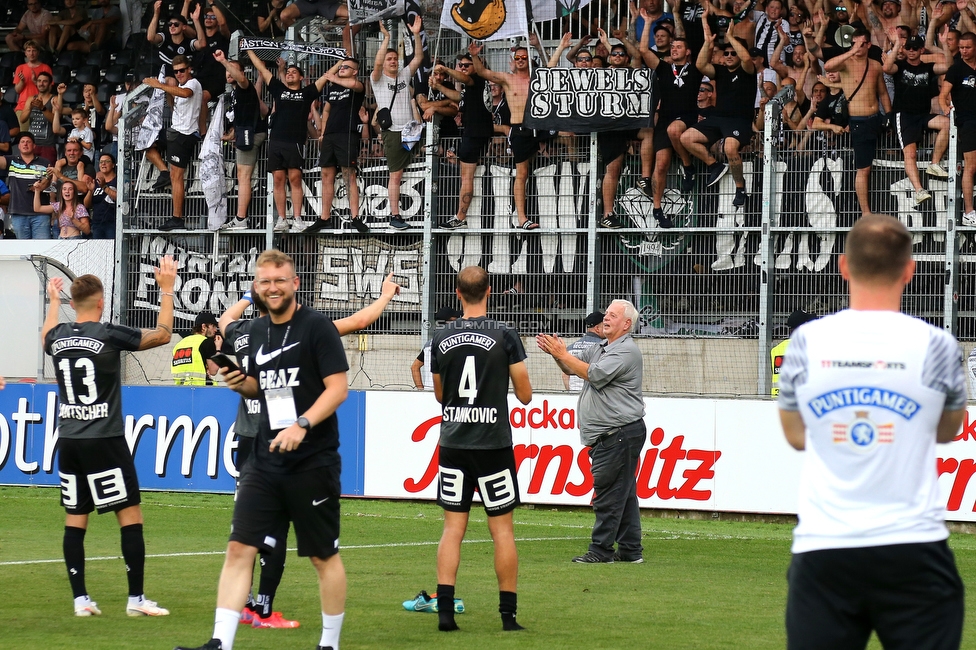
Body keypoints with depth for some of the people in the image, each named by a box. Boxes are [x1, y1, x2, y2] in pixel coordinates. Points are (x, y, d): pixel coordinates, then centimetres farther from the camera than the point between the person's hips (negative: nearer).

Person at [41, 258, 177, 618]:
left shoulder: (57, 336, 4)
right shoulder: (109, 335, -10)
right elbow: (162, 335, 1)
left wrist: (53, 301, 46)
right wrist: (166, 291, 9)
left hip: (68, 440, 5)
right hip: (105, 441, -5)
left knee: (74, 519, 7)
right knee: (131, 515, 0)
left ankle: (80, 598, 5)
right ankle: (136, 598, -2)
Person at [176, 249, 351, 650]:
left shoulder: (317, 328, -7)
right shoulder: (258, 332, 12)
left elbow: (338, 388, -14)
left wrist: (303, 425, -25)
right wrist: (240, 385, 4)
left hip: (312, 463, -6)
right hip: (265, 461, 6)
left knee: (323, 556, 5)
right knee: (239, 548, -4)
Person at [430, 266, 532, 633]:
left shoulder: (441, 338, 2)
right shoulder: (505, 337, -7)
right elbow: (525, 395, -1)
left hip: (453, 444, 2)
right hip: (493, 444, -2)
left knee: (453, 527, 4)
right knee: (502, 528, 5)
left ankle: (444, 610, -5)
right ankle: (508, 613, 7)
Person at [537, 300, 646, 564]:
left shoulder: (627, 351, -11)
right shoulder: (600, 348, 20)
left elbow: (594, 374, -19)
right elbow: (572, 369, 24)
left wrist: (563, 355, -11)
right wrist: (556, 354, 4)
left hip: (620, 432, -10)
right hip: (607, 435, 10)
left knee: (608, 494, -9)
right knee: (624, 493, 11)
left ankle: (601, 550, -8)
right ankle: (630, 550, 13)